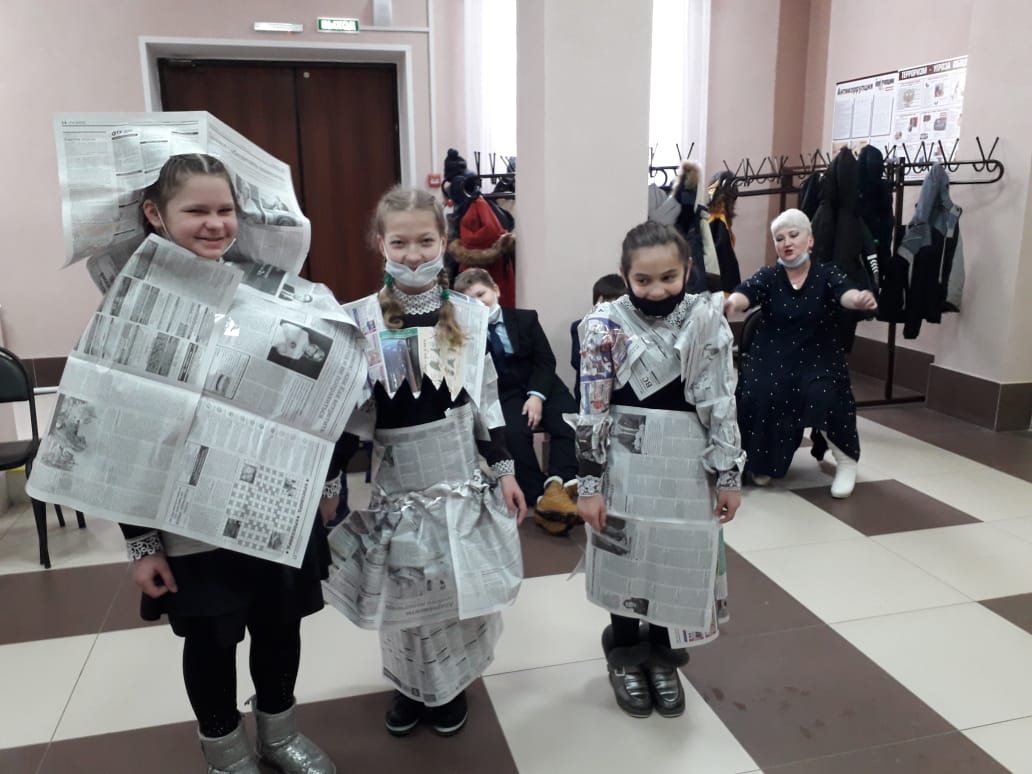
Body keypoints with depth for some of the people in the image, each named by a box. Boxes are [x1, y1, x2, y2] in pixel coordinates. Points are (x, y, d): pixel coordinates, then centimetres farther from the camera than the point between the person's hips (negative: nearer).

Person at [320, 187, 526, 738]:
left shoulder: (469, 315, -2)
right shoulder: (360, 320, -7)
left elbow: (487, 400, 3)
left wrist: (504, 470, 3)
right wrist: (326, 484, -2)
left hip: (462, 478, 1)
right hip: (398, 481, -1)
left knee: (462, 588, 10)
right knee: (404, 593, 11)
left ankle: (452, 686, 34)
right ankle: (411, 686, 36)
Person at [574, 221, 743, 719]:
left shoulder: (707, 320, -4)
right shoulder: (606, 325, -9)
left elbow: (722, 404, -1)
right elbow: (592, 411, -8)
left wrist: (729, 475, 0)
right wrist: (588, 483, -9)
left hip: (688, 466, 2)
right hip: (625, 464, -2)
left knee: (680, 564, 13)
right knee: (625, 562, 11)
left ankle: (661, 656, 37)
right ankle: (625, 656, 35)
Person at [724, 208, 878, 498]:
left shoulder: (827, 274, -2)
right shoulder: (768, 277, 0)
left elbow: (846, 294, -22)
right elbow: (745, 294, -20)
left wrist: (861, 299, -48)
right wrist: (729, 303, -45)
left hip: (819, 360, -1)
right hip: (772, 359, 1)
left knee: (821, 396, -28)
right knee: (758, 398, -24)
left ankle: (846, 461, -1)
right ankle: (763, 461, 6)